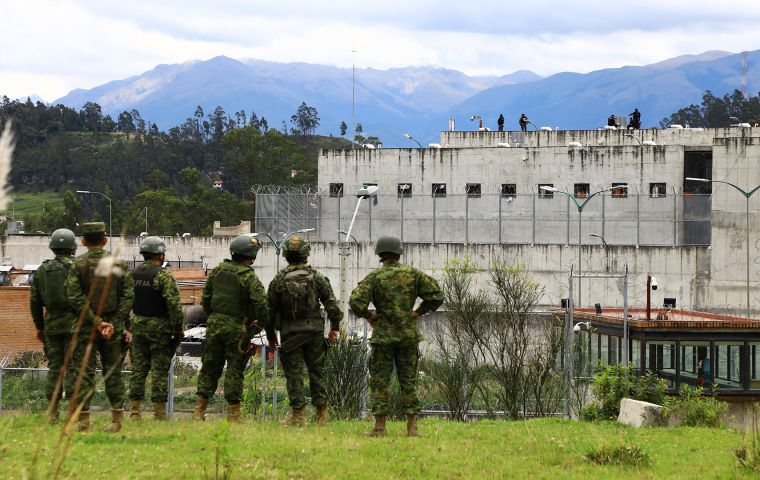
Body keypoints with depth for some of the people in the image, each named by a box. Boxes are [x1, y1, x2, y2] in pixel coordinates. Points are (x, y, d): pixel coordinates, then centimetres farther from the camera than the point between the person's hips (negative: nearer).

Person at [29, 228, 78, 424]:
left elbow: (35, 301, 11)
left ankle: (52, 412, 6)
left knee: (54, 368, 8)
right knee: (73, 368, -2)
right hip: (73, 325, -4)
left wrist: (39, 327, 19)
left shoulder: (42, 270, 7)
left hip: (51, 325, 4)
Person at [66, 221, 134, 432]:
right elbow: (128, 295, -3)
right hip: (114, 325, 2)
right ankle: (117, 419, 8)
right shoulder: (118, 263, 2)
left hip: (86, 327, -2)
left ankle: (83, 420, -2)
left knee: (84, 373, 1)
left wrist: (96, 322, -10)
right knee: (113, 373, 9)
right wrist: (115, 323, -5)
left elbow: (75, 298, -11)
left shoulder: (78, 264, -4)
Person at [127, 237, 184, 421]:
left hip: (138, 327, 5)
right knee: (160, 370, -1)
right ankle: (159, 412, -1)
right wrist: (178, 328, -10)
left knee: (138, 369, 8)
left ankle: (134, 410, 6)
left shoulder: (132, 275, 8)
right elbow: (174, 304, -18)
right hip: (159, 327, -5)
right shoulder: (163, 276, -12)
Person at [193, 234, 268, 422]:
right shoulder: (249, 277, -13)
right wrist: (261, 324, -4)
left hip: (214, 324, 5)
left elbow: (206, 298, 11)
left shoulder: (217, 271, 5)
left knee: (210, 367, 12)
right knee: (234, 370, 1)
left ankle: (199, 410, 10)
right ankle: (233, 413, 3)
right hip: (237, 328, -5)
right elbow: (260, 303, -20)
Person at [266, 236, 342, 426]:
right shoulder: (317, 278, -1)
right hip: (314, 331, 1)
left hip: (290, 334, -1)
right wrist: (335, 327, 9)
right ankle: (322, 414, 11)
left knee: (294, 374, 1)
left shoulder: (278, 280, -2)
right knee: (317, 372, 10)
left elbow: (270, 310, 2)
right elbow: (332, 304, -2)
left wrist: (270, 334, 13)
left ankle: (298, 415, -3)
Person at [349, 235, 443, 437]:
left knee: (379, 381, 3)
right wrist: (419, 312, 7)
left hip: (384, 335, -2)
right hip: (408, 335, 2)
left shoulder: (375, 277, -7)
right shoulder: (412, 274, 1)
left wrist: (369, 316, -2)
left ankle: (379, 426, 0)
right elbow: (436, 294, 0)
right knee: (408, 380, 8)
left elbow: (356, 302, -18)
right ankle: (412, 426, 4)